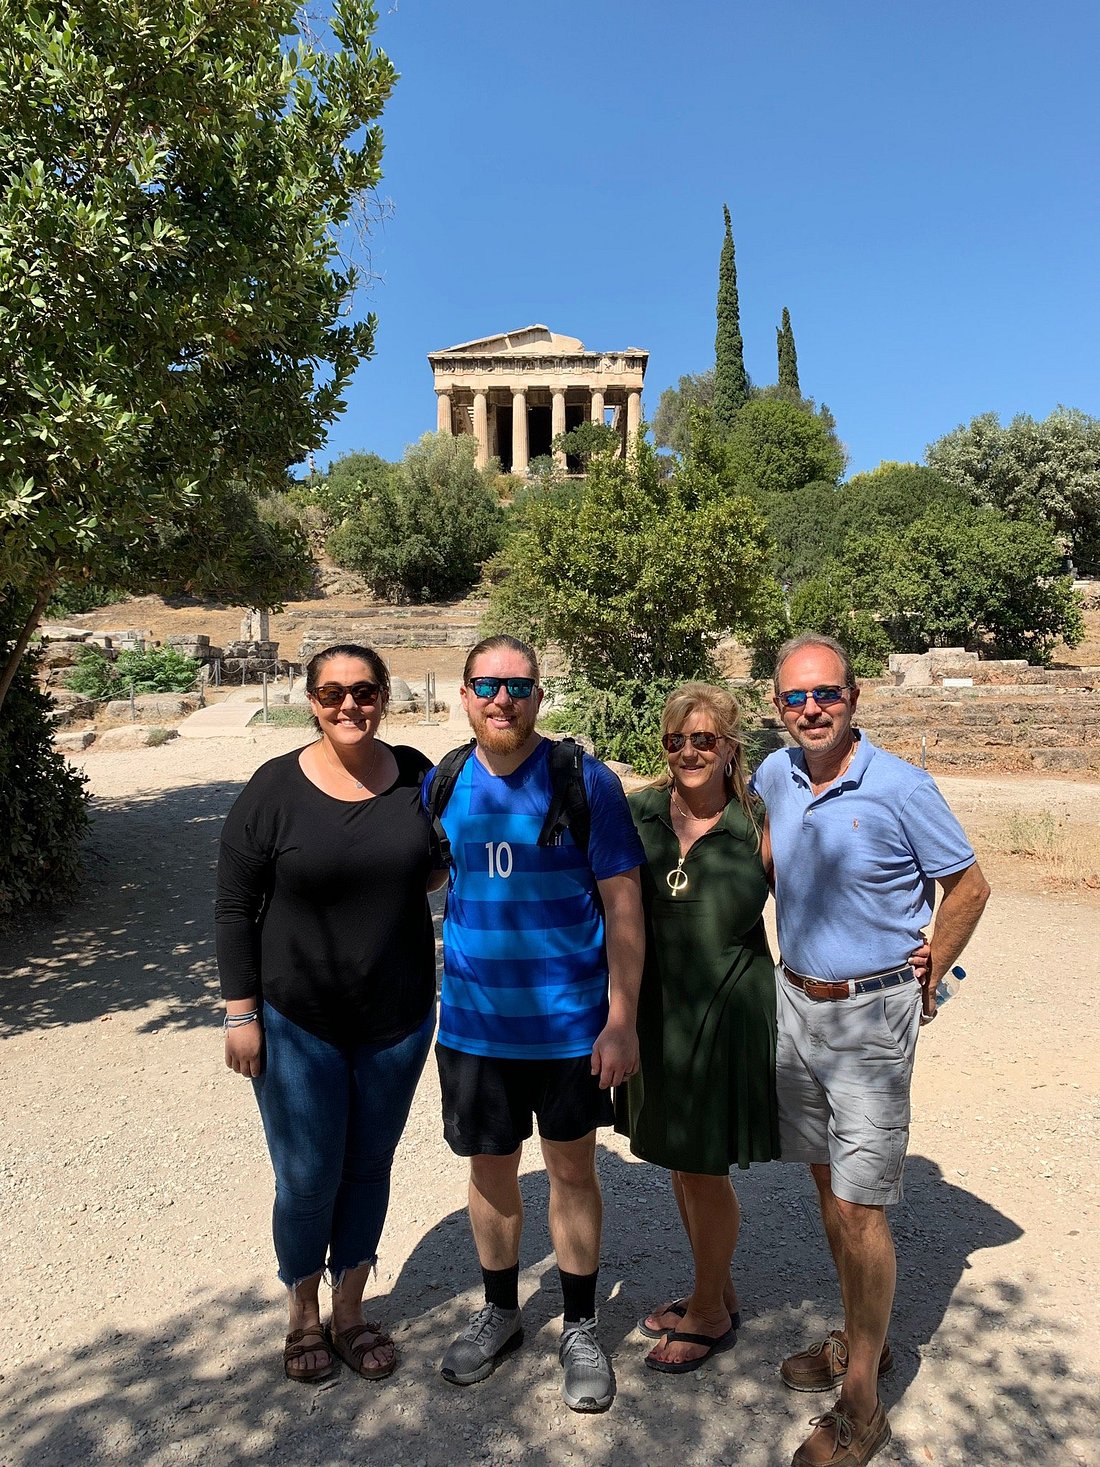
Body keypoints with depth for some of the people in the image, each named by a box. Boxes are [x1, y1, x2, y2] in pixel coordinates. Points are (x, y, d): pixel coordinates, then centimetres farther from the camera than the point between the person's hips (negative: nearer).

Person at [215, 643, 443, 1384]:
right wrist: (241, 1013, -7)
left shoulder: (415, 776, -5)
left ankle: (351, 1309, 39)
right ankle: (303, 1315, 36)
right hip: (297, 1023, -2)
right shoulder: (275, 788, -11)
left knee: (370, 1168, 17)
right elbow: (235, 907, -6)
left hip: (397, 1018, 3)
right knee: (308, 1178, 9)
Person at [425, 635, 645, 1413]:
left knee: (572, 1169, 14)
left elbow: (623, 906, -10)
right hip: (474, 1021, 3)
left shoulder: (586, 782, -12)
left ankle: (581, 1328, 35)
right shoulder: (442, 785, -2)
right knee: (492, 1170, 18)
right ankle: (500, 1311, 42)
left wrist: (622, 1020, -12)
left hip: (570, 1021, -3)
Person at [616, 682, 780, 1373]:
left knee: (704, 1168, 7)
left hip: (729, 1012, -4)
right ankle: (716, 1290, 43)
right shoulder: (637, 815, -3)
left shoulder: (758, 824, -10)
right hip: (658, 1010, 4)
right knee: (680, 1162, 19)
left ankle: (710, 1316, 33)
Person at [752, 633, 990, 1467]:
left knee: (859, 1208, 0)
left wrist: (921, 986, -1)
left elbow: (968, 888, -5)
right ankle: (860, 1339, 38)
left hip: (870, 1014, -5)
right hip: (796, 1001, 6)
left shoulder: (900, 788, -16)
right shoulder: (776, 776, 0)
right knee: (828, 1184, 18)